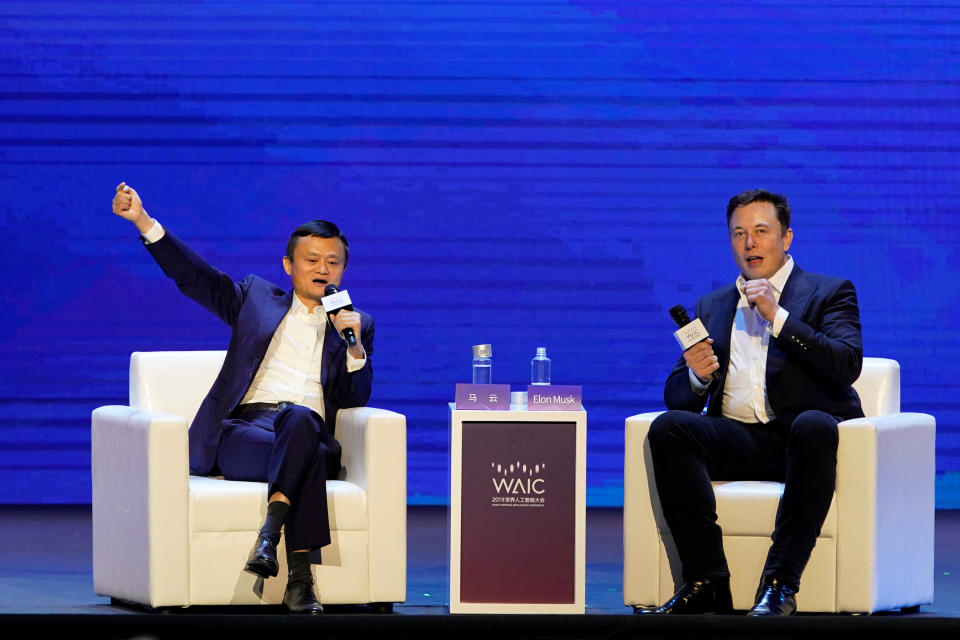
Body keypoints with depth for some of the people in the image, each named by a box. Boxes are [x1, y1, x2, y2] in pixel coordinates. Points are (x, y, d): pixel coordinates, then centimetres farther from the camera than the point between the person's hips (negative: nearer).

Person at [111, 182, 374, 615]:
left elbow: (354, 399, 15)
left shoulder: (356, 324, 23)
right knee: (309, 456, -36)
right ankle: (299, 581, -44)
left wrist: (355, 345, -4)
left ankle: (269, 532, -47)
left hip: (308, 430, 1)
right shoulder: (257, 299, 22)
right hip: (243, 429, -1)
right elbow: (193, 275, 13)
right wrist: (143, 221, 2)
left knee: (298, 419, -39)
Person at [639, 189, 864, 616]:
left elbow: (847, 365, -7)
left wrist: (778, 317, -12)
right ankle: (707, 583, -30)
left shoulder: (829, 293, 12)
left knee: (814, 426, -38)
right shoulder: (712, 307, 23)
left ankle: (780, 585, -37)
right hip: (738, 442, 3)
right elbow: (676, 397, 16)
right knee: (668, 427, -26)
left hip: (802, 436, -3)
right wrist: (697, 377, -8)